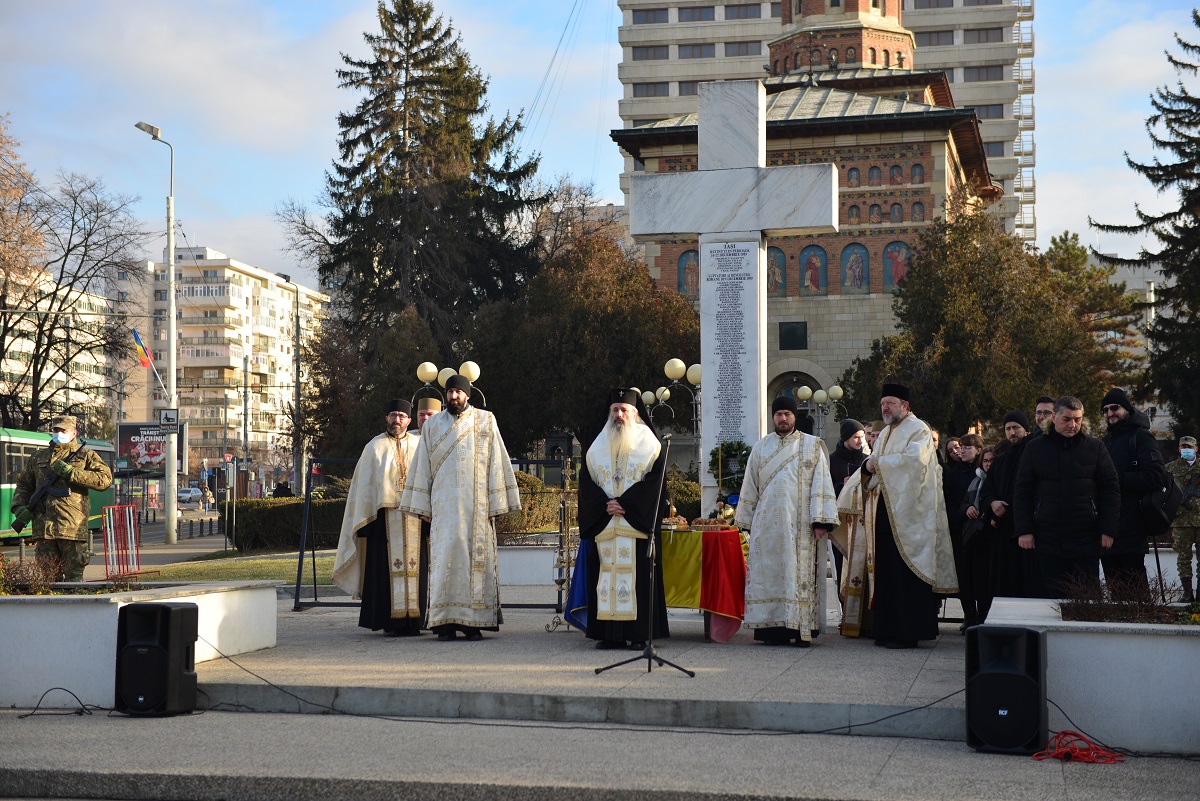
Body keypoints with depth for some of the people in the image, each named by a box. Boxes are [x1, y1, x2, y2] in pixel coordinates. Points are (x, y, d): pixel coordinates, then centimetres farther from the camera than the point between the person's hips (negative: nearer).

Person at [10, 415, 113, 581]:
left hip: (72, 528, -4)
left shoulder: (86, 455, 8)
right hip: (43, 528, 4)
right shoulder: (39, 457, 20)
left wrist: (71, 473, -11)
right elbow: (23, 484, 26)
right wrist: (20, 507, 6)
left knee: (74, 575, -5)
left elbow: (105, 480, -6)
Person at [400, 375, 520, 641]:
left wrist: (496, 504, -2)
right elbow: (422, 467, 12)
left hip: (477, 504, -1)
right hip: (444, 505, 1)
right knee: (445, 557, -5)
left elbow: (496, 463, 4)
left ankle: (474, 622, 0)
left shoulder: (485, 421, 7)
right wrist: (422, 506, 6)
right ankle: (446, 623, -4)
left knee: (476, 557, -3)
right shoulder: (432, 425, 12)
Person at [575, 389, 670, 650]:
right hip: (603, 526, 3)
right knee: (606, 575, -1)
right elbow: (586, 482, 8)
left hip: (637, 523, -3)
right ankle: (609, 634, 0)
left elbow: (655, 480, -4)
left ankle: (638, 634, -6)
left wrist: (625, 504, -13)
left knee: (637, 576, -7)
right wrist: (605, 505, -9)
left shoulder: (649, 445, 6)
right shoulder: (597, 447, 16)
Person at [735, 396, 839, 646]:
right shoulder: (760, 447, 14)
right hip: (768, 522, 2)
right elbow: (750, 486, 16)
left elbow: (821, 483, 0)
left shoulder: (812, 446, 7)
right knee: (770, 573, -2)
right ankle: (775, 629, 0)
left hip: (800, 524, -2)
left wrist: (821, 520, -9)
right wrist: (748, 521, 10)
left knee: (801, 573, -5)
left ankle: (803, 628, -4)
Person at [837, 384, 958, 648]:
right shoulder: (885, 434, 22)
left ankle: (908, 632, -6)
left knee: (905, 574, -8)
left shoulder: (918, 429, -3)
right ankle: (888, 629, 9)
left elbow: (914, 459, -20)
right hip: (884, 514, 8)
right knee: (885, 572, 5)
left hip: (906, 514, -8)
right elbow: (874, 466, 19)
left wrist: (879, 463, -15)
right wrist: (869, 467, -4)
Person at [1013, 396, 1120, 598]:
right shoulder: (1035, 448, 6)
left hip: (1086, 539, 0)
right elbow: (1022, 491, 6)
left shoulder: (1096, 447, 5)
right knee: (1053, 596, 5)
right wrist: (1024, 530, -3)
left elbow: (1111, 489, 4)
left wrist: (1108, 530, -3)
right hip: (1048, 540, 1)